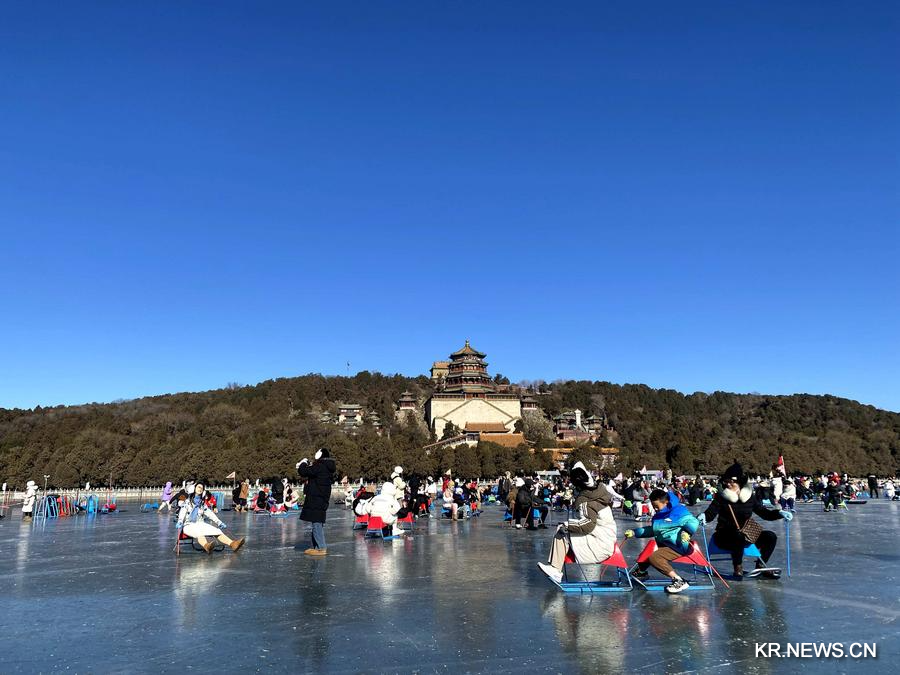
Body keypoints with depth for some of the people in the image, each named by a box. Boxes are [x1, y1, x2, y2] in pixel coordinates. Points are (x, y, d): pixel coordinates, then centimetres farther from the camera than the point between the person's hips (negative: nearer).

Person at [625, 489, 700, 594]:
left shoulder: (678, 511, -14)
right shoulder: (659, 515, 12)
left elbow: (692, 521, -21)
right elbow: (651, 530, 21)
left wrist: (688, 532, -40)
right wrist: (634, 532, 12)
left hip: (679, 547, -10)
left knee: (654, 558, -27)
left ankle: (679, 581, -27)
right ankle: (641, 572, 48)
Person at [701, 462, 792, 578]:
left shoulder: (749, 496, 5)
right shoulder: (721, 497, -5)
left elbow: (764, 513, 8)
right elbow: (711, 513, -15)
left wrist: (780, 513, -9)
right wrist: (704, 517, -37)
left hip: (746, 535, 5)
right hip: (724, 537, -4)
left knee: (770, 536, -10)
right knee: (739, 536, -36)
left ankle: (760, 565, 7)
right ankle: (738, 567, -15)